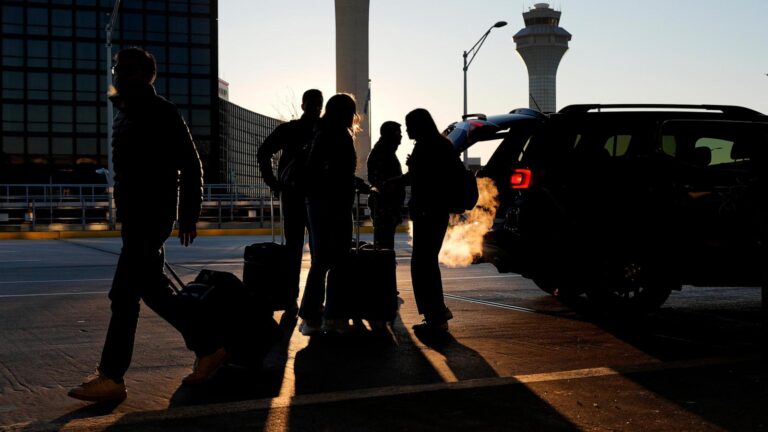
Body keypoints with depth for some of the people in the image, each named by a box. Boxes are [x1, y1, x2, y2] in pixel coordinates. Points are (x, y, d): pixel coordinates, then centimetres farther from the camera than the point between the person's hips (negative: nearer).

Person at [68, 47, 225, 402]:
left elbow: (190, 166, -9)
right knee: (153, 291, 13)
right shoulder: (126, 115, 16)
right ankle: (208, 349, 23)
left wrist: (189, 214, -10)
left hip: (150, 218, -9)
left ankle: (111, 378, -2)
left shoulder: (161, 113, -9)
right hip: (135, 217, 9)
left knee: (124, 294, -8)